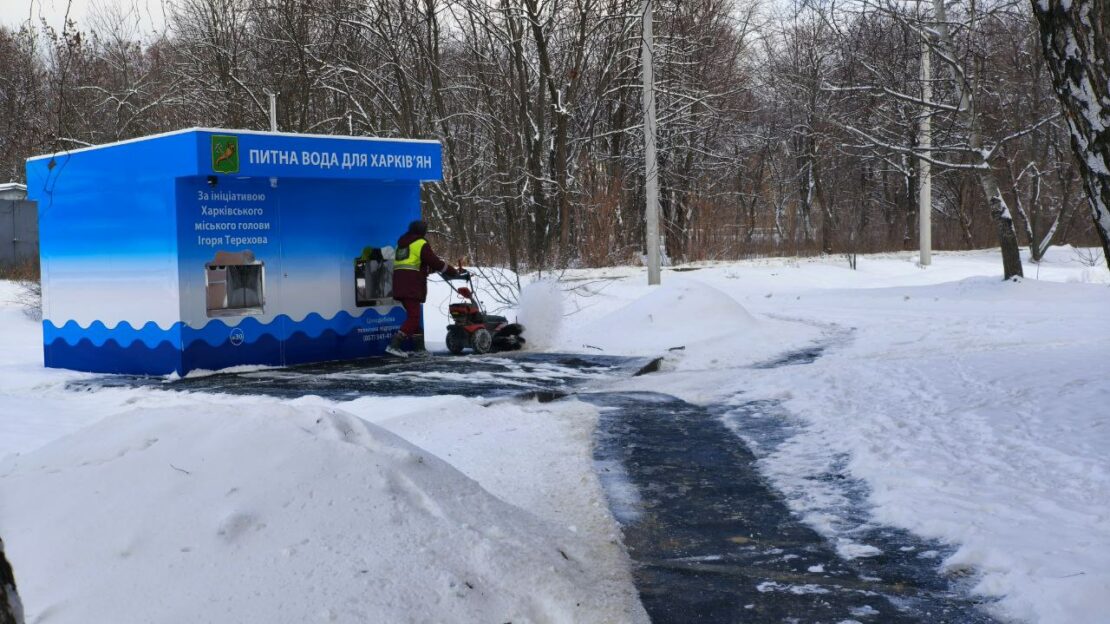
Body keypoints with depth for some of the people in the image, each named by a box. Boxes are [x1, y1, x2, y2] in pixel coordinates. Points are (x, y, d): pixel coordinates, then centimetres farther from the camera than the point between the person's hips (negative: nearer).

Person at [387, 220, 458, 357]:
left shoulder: (401, 244, 23)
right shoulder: (421, 244, -3)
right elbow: (435, 263, -5)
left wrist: (431, 269, 30)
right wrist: (455, 272, 5)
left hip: (399, 285, 9)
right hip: (412, 286, -9)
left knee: (414, 316, 15)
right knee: (413, 317, -8)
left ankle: (419, 348, 16)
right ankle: (394, 345, -17)